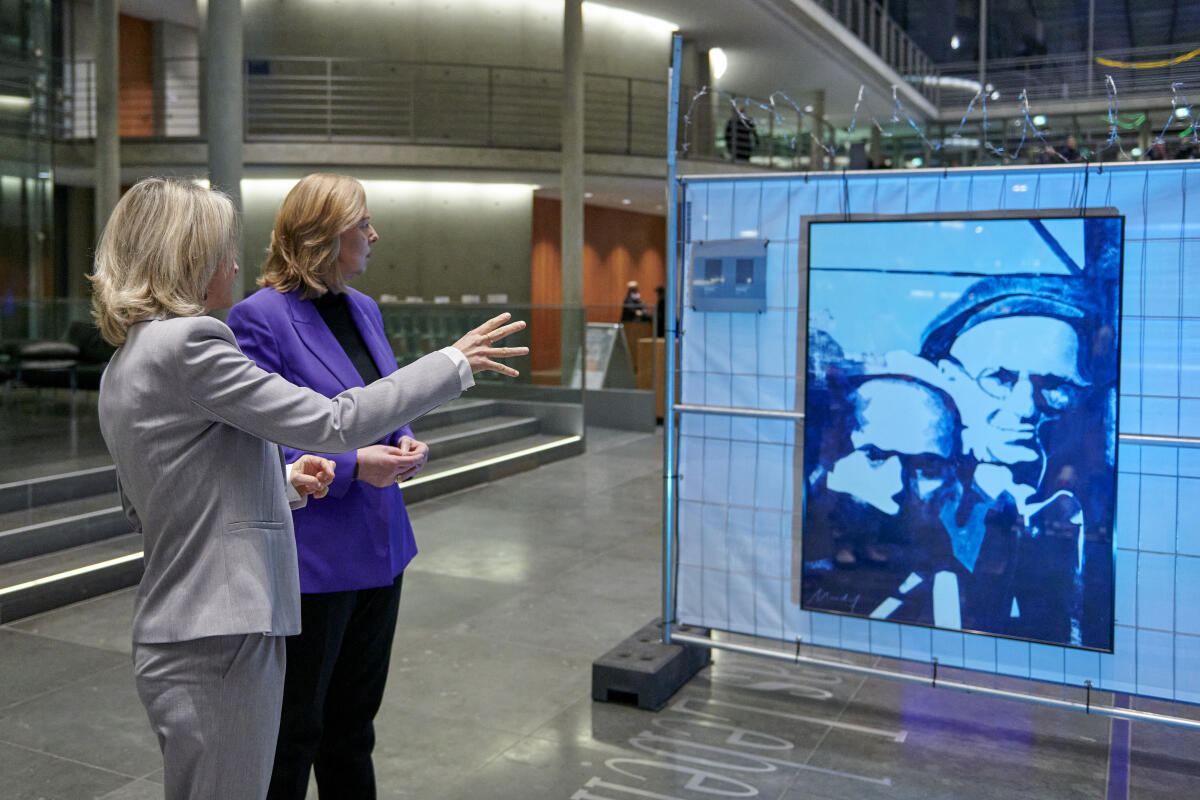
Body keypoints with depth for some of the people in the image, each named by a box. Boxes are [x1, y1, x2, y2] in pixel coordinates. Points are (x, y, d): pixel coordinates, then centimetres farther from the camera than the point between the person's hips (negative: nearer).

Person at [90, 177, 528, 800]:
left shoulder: (123, 367, 12)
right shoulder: (189, 341, -17)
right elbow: (334, 423, -19)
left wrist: (281, 480, 12)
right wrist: (454, 363, -9)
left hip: (175, 631, 10)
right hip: (216, 639, -10)